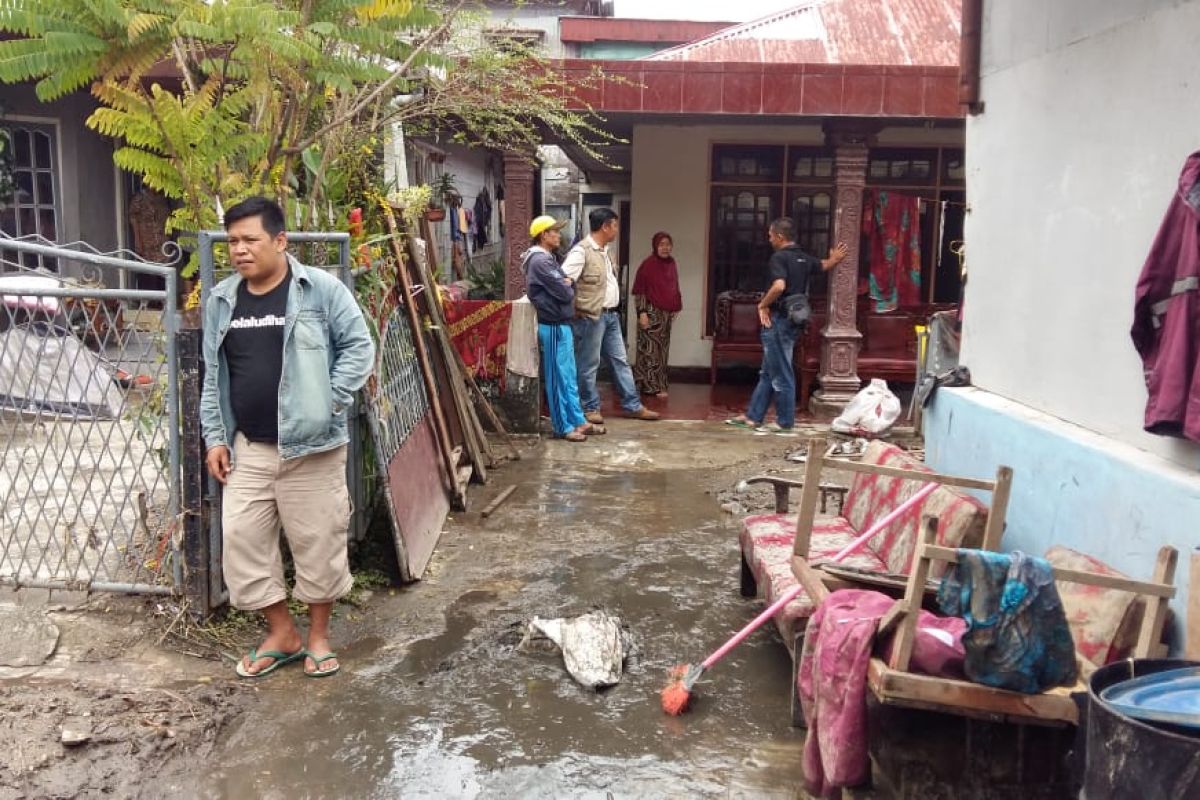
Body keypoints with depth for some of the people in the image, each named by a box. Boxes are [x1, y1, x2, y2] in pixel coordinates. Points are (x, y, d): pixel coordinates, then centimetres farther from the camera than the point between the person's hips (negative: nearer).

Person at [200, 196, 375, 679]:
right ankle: (281, 633, 24)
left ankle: (318, 635, 24)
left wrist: (331, 402, -15)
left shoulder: (322, 289, -7)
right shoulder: (221, 300, 9)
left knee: (317, 541, 4)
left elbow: (360, 346, -6)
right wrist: (215, 436, 8)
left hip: (311, 445, -5)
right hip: (247, 447, 5)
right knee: (241, 539, 6)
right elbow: (213, 374, 14)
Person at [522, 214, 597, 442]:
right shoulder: (541, 261, -17)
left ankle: (578, 421, 22)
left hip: (561, 324, 10)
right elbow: (564, 293, -19)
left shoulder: (547, 258, 17)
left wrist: (568, 284, -4)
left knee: (569, 377, 14)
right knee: (559, 378, -2)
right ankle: (563, 426, 6)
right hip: (553, 326, -10)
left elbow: (567, 286, 17)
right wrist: (568, 287, 1)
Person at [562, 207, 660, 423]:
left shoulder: (604, 251, 15)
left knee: (620, 361, 12)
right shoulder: (582, 251, -15)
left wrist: (612, 308, 14)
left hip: (610, 315, 9)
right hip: (591, 317, -9)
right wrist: (575, 308, -16)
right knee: (589, 365, 2)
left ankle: (633, 406, 18)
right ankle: (590, 408, 12)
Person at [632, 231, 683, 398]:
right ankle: (651, 386, 1)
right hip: (652, 313, -7)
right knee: (651, 349, -4)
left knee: (662, 350, 11)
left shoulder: (671, 264, 9)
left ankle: (658, 384, 19)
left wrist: (675, 308, 12)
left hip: (666, 313, 7)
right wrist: (642, 312, -18)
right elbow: (639, 291, -12)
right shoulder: (648, 264, -11)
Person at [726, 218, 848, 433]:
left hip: (778, 321, -9)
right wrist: (834, 259, 46)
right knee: (767, 372, 15)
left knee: (781, 374, 0)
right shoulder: (804, 258, 10)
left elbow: (779, 286, -32)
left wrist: (762, 305, -18)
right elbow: (825, 265, 28)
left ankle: (785, 423, 8)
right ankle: (753, 416, 21)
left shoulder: (778, 258, -16)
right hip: (793, 320, 9)